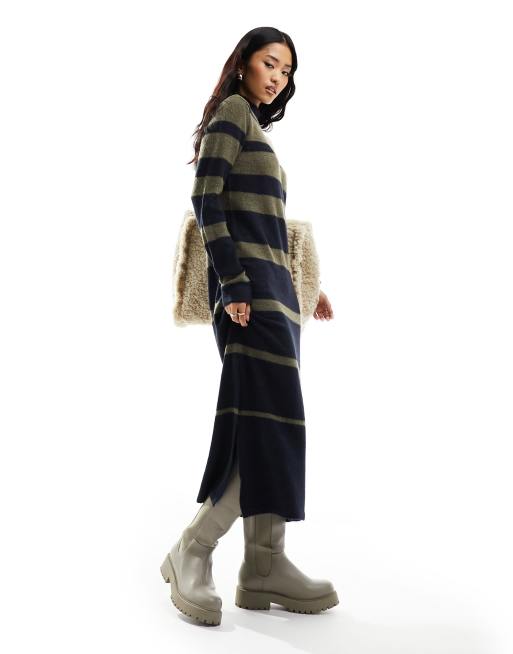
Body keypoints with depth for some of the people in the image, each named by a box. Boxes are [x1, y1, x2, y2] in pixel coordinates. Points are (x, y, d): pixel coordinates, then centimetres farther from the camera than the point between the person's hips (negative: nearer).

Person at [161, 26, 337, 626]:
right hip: (249, 282, -9)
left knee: (272, 423, 3)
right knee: (269, 418, -14)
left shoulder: (255, 127, 26)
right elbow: (206, 200, -13)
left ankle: (264, 565, 4)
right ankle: (191, 553, -6)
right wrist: (233, 283, -22)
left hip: (273, 283, 9)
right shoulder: (232, 111, -1)